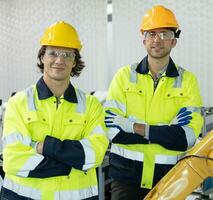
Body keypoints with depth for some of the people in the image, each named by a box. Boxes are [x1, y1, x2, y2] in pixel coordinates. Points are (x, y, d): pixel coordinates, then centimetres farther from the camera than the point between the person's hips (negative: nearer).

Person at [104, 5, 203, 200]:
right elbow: (111, 127, -11)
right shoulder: (124, 75, -1)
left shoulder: (187, 80, 0)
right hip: (126, 174, 0)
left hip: (169, 177, 1)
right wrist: (166, 133, -15)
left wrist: (138, 129, -18)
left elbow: (188, 135, -11)